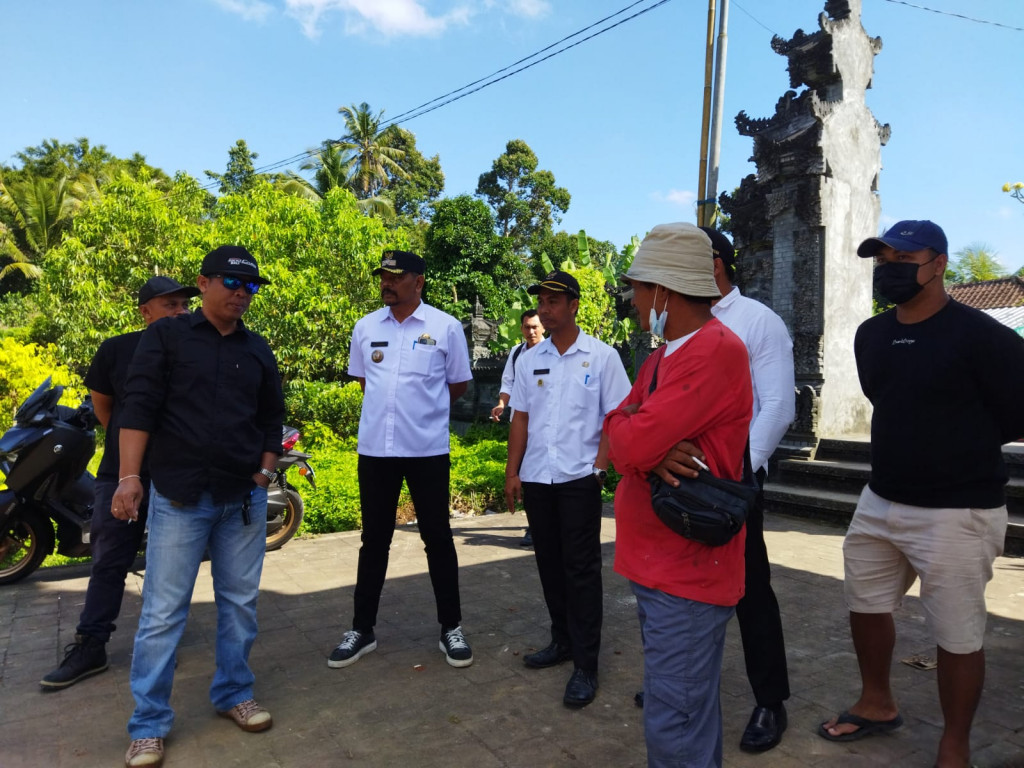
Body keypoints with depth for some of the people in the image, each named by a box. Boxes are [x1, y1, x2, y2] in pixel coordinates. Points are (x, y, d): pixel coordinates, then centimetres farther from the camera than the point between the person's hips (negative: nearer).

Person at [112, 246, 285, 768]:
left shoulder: (257, 350, 12)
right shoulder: (166, 336, 0)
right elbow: (138, 406, -7)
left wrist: (264, 473, 5)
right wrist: (129, 476, -14)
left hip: (244, 498, 4)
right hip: (179, 496, -4)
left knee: (240, 603, 12)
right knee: (163, 612, 2)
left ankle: (233, 694, 29)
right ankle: (148, 725, 16)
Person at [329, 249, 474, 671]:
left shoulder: (446, 327, -5)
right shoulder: (365, 327, 5)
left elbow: (458, 386, 5)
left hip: (428, 449, -3)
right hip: (374, 447, 3)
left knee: (437, 538, 7)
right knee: (374, 540, 13)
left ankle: (451, 628, 22)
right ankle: (362, 629, 26)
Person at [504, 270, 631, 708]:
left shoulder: (602, 357, -4)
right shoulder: (529, 360, 8)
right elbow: (520, 418, 10)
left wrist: (599, 467, -11)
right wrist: (512, 471, 5)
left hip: (579, 478, -4)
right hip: (537, 478, 5)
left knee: (581, 569, -1)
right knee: (550, 565, 14)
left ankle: (585, 664, 9)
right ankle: (562, 640, 30)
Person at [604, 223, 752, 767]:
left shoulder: (715, 350, -19)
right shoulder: (664, 356, 13)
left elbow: (629, 443, -26)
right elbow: (618, 436, 6)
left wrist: (623, 427, -3)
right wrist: (652, 447, -16)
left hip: (688, 571, -9)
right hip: (656, 562, 9)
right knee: (690, 708, 23)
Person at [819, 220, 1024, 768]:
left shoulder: (980, 336, -16)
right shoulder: (871, 336, 6)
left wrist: (965, 446, -1)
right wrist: (913, 449, 10)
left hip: (956, 513, -7)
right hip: (879, 501, 7)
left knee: (956, 637, 5)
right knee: (865, 606, 19)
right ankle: (877, 706, 41)